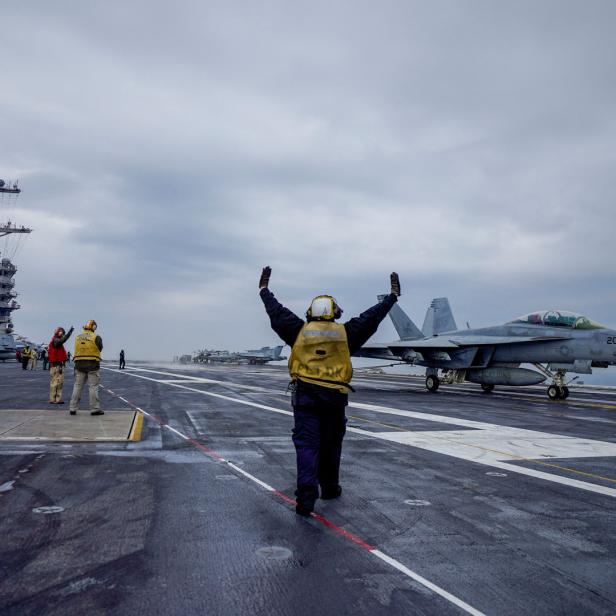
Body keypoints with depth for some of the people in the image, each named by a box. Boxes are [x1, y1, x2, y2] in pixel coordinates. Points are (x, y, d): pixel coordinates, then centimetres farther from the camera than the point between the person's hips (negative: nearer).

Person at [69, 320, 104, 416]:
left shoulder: (77, 337, 7)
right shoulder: (96, 337, -6)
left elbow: (77, 350, 9)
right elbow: (100, 349, 1)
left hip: (79, 364, 4)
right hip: (93, 364, -4)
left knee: (77, 386, 10)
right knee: (93, 387, 0)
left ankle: (73, 408, 10)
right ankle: (94, 409, 1)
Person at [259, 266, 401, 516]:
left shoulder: (300, 330, 5)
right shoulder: (345, 333, 5)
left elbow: (277, 312, 14)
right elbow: (371, 317, 12)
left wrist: (264, 289, 30)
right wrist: (393, 296, 24)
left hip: (305, 395, -1)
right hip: (335, 396, 1)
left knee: (306, 444, -4)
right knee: (331, 445, 17)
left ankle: (306, 496, -16)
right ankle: (329, 488, 33)